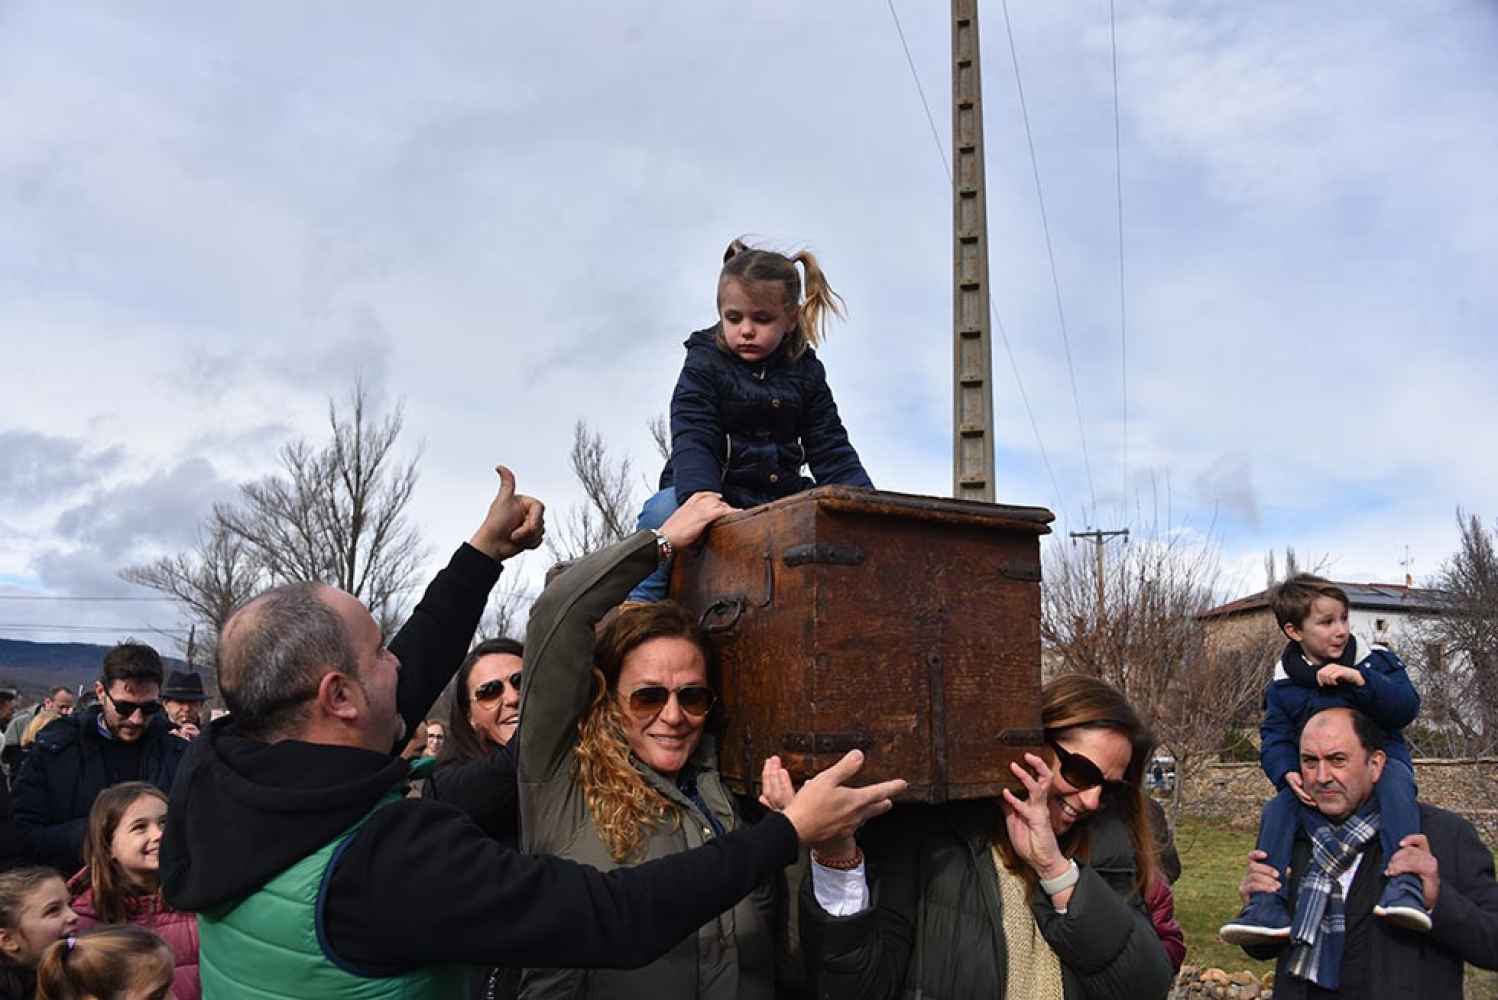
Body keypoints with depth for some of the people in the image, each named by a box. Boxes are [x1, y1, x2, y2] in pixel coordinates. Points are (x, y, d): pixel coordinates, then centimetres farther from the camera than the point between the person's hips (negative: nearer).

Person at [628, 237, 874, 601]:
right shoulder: (704, 366, -3)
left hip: (779, 497, 3)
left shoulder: (805, 374, 8)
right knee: (664, 511, -35)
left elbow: (831, 451, 5)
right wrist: (702, 498, -38)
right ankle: (639, 606, -19)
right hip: (710, 494, -3)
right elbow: (692, 443, -16)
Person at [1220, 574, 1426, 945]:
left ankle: (1404, 886, -48)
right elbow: (1275, 740, -2)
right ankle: (1267, 904, -27)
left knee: (1395, 779, -37)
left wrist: (1360, 680, -29)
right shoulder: (1283, 686, 1)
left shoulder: (1375, 660, -1)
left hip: (1380, 760, -2)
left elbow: (1407, 707, -13)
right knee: (1276, 809, -24)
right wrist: (1288, 773, -24)